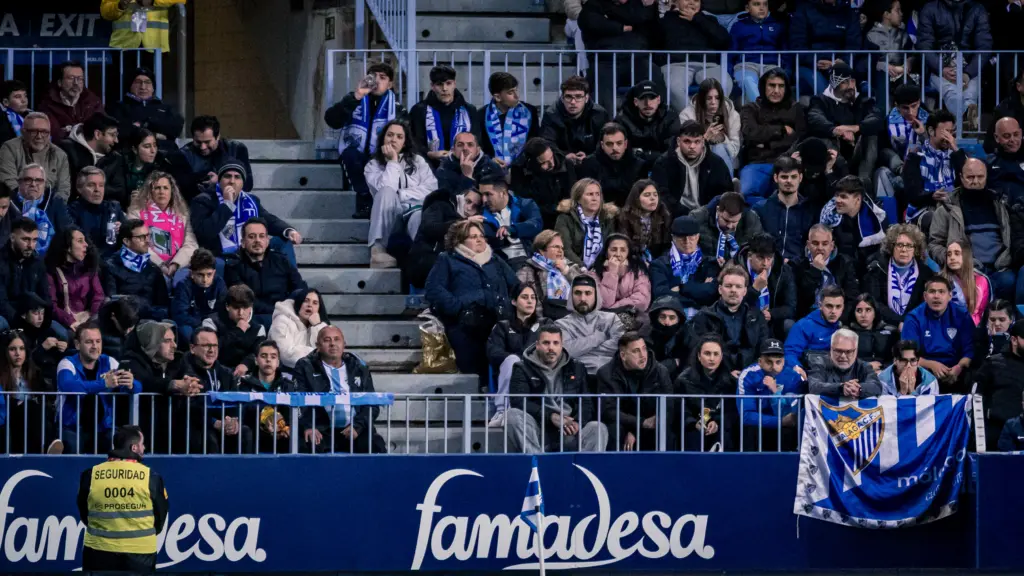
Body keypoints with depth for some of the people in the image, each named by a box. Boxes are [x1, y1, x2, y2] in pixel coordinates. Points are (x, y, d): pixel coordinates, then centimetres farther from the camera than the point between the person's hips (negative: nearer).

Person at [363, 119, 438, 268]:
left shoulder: (418, 161, 19)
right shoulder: (373, 165, 12)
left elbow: (431, 189, 1)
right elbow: (385, 189, -9)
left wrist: (400, 195, -8)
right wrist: (393, 162, -1)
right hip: (390, 218, 0)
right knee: (386, 193, -34)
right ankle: (378, 248, -43)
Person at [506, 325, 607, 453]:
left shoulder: (576, 368, 17)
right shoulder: (523, 369, 8)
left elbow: (586, 403, 11)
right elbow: (518, 402, -8)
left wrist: (578, 422, -14)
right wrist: (552, 417, -20)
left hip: (569, 435, 2)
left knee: (599, 428, -25)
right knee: (512, 415, -31)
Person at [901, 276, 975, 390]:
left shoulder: (962, 316, 6)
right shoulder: (914, 318, 2)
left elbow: (970, 350, 0)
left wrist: (959, 367, -21)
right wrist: (932, 365, -23)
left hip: (954, 373, 1)